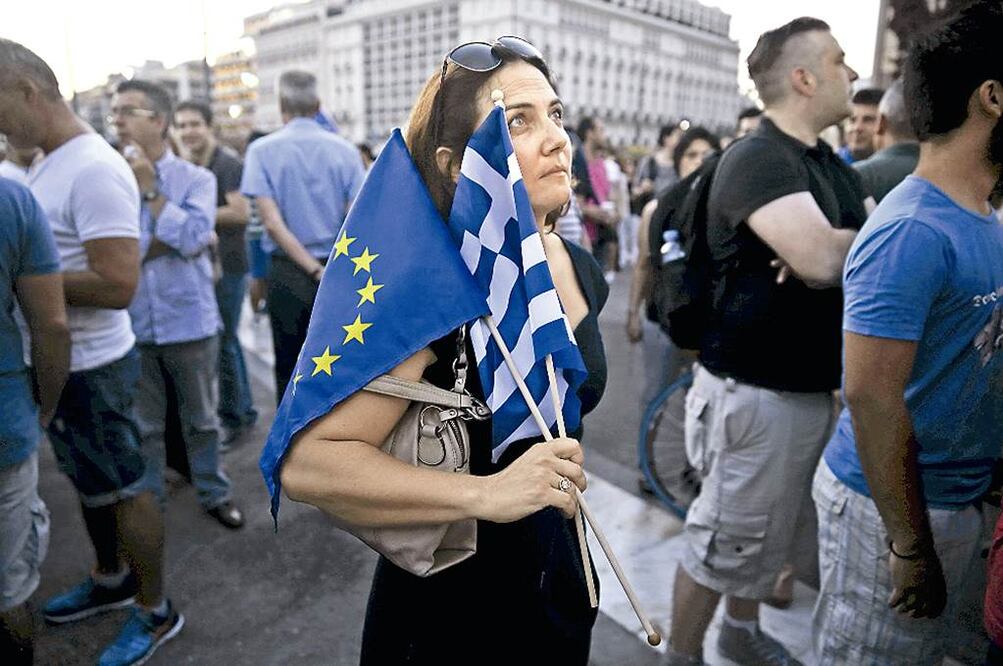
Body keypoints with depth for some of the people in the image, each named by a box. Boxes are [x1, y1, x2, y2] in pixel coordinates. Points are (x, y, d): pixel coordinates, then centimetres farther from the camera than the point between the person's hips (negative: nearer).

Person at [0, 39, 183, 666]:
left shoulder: (92, 169, -21)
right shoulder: (50, 163, 9)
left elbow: (118, 285, -28)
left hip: (91, 367, -9)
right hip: (60, 360, 9)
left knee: (124, 488, 5)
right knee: (90, 481, 23)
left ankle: (157, 612, 24)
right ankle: (111, 579, 43)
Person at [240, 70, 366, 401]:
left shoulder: (262, 150, -2)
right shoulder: (345, 150, 1)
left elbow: (273, 223, -11)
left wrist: (316, 271, -9)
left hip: (287, 272, -1)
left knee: (289, 369, 11)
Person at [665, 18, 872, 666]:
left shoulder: (835, 166, 12)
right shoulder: (757, 158, -17)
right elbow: (823, 260, -30)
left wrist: (831, 249, -16)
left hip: (814, 388, 9)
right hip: (757, 393, -9)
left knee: (776, 533, 23)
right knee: (724, 543, 5)